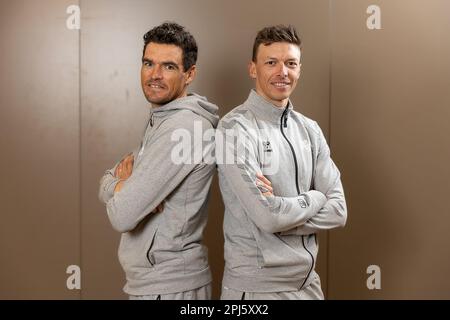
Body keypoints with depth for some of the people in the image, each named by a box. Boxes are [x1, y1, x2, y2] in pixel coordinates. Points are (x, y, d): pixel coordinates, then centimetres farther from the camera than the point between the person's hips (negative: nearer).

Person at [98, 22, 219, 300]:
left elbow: (123, 216, -26)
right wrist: (127, 184, -15)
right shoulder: (160, 121, 10)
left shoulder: (183, 127, -23)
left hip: (168, 286, -9)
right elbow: (107, 182, 7)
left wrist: (121, 184, -5)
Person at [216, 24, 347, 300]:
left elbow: (338, 211, -3)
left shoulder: (310, 129, 4)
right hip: (256, 285, -5)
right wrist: (314, 198, -6)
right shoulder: (236, 128, -15)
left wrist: (280, 209, -17)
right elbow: (268, 216, -23)